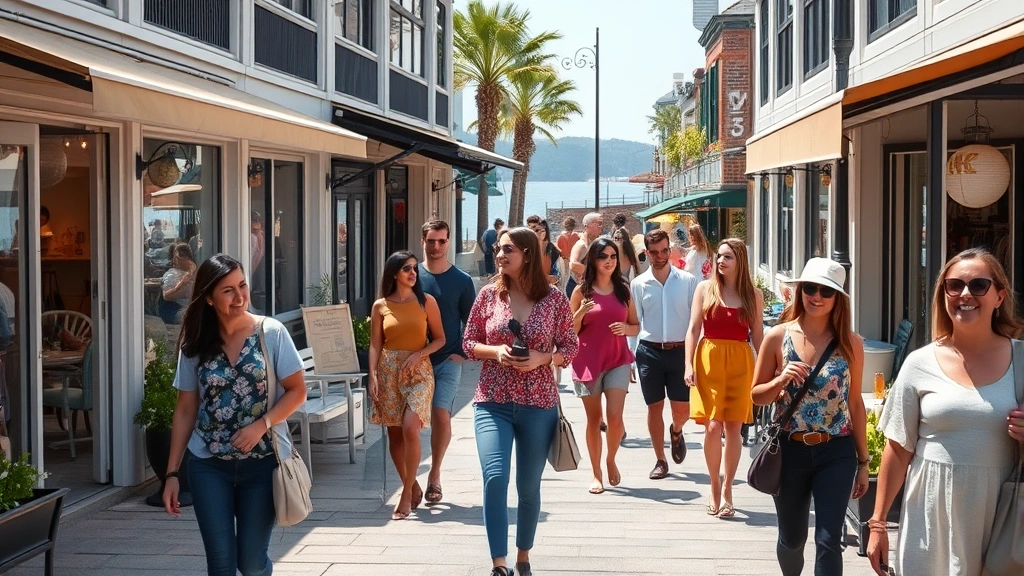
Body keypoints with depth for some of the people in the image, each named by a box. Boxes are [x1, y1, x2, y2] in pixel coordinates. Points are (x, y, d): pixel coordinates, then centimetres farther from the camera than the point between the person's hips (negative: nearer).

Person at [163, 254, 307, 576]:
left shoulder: (271, 333, -5)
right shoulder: (196, 345, 1)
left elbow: (297, 391, -4)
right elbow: (185, 411, 6)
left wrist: (261, 425, -19)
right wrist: (172, 472, 3)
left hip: (262, 462, -1)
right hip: (208, 465, 2)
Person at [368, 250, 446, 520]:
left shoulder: (427, 302, 2)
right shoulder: (380, 306, 5)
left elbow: (440, 338, 4)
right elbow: (375, 345, 5)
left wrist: (418, 355, -11)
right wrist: (373, 376, -6)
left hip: (418, 371, -2)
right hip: (388, 371, 2)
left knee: (410, 428, -18)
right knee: (394, 434, 5)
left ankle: (406, 493, -8)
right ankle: (413, 486, 23)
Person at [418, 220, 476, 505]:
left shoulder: (462, 280, 1)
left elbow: (471, 323, 6)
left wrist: (462, 353, -6)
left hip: (448, 360, -1)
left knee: (441, 415, -8)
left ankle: (434, 475, 9)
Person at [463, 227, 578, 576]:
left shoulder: (554, 299, -3)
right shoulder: (488, 295, 0)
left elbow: (570, 348, 3)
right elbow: (468, 343, 6)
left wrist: (542, 358, -15)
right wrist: (495, 352, -13)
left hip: (538, 405, 0)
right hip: (492, 403, 0)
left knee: (529, 486, 11)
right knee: (494, 478, -17)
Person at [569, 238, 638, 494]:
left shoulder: (623, 289, 7)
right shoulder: (581, 291, 1)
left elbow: (636, 326, 13)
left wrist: (626, 328, -9)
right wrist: (580, 313, -15)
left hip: (618, 360, 1)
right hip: (588, 361, -1)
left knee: (615, 416, -12)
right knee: (593, 419, 5)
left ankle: (611, 460, 16)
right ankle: (597, 474, 16)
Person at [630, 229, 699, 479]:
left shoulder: (687, 281, -1)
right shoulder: (638, 284, 2)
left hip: (680, 351, -1)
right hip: (649, 352, 1)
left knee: (682, 409, 0)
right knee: (654, 407, 7)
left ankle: (676, 431, 37)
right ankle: (660, 461, 21)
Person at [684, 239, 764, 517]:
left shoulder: (754, 295, 7)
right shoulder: (705, 288, 5)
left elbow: (757, 336, 9)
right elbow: (693, 329, 3)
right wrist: (689, 365, -5)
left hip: (740, 362, 1)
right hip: (709, 359, -1)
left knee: (733, 427, 2)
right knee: (712, 426, -7)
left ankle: (727, 490, 13)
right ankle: (714, 486, 11)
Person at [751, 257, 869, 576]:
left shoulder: (850, 343, -2)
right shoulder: (778, 336, -4)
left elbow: (855, 403, 5)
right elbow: (757, 395, 2)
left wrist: (863, 462, 6)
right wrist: (781, 380, -19)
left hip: (837, 453, -1)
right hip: (790, 450, 1)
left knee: (828, 542, -6)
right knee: (792, 538, 16)